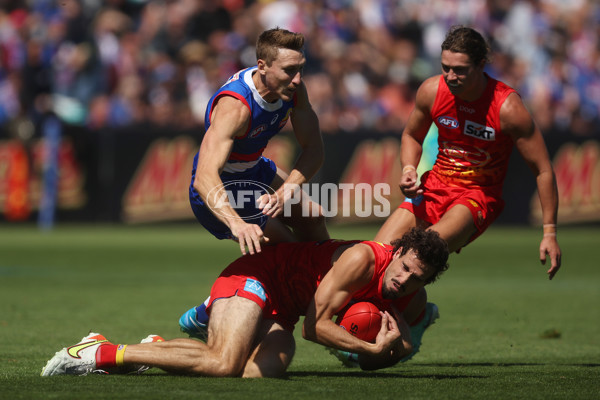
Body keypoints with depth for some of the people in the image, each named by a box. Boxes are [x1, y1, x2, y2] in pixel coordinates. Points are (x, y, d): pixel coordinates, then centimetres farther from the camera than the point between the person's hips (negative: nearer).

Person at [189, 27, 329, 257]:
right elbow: (204, 178, -51)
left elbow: (313, 149, -12)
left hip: (254, 171, 8)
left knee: (313, 218, 22)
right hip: (220, 189, -8)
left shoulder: (293, 89, -17)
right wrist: (236, 223, -68)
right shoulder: (235, 106, -40)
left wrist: (284, 193, -31)